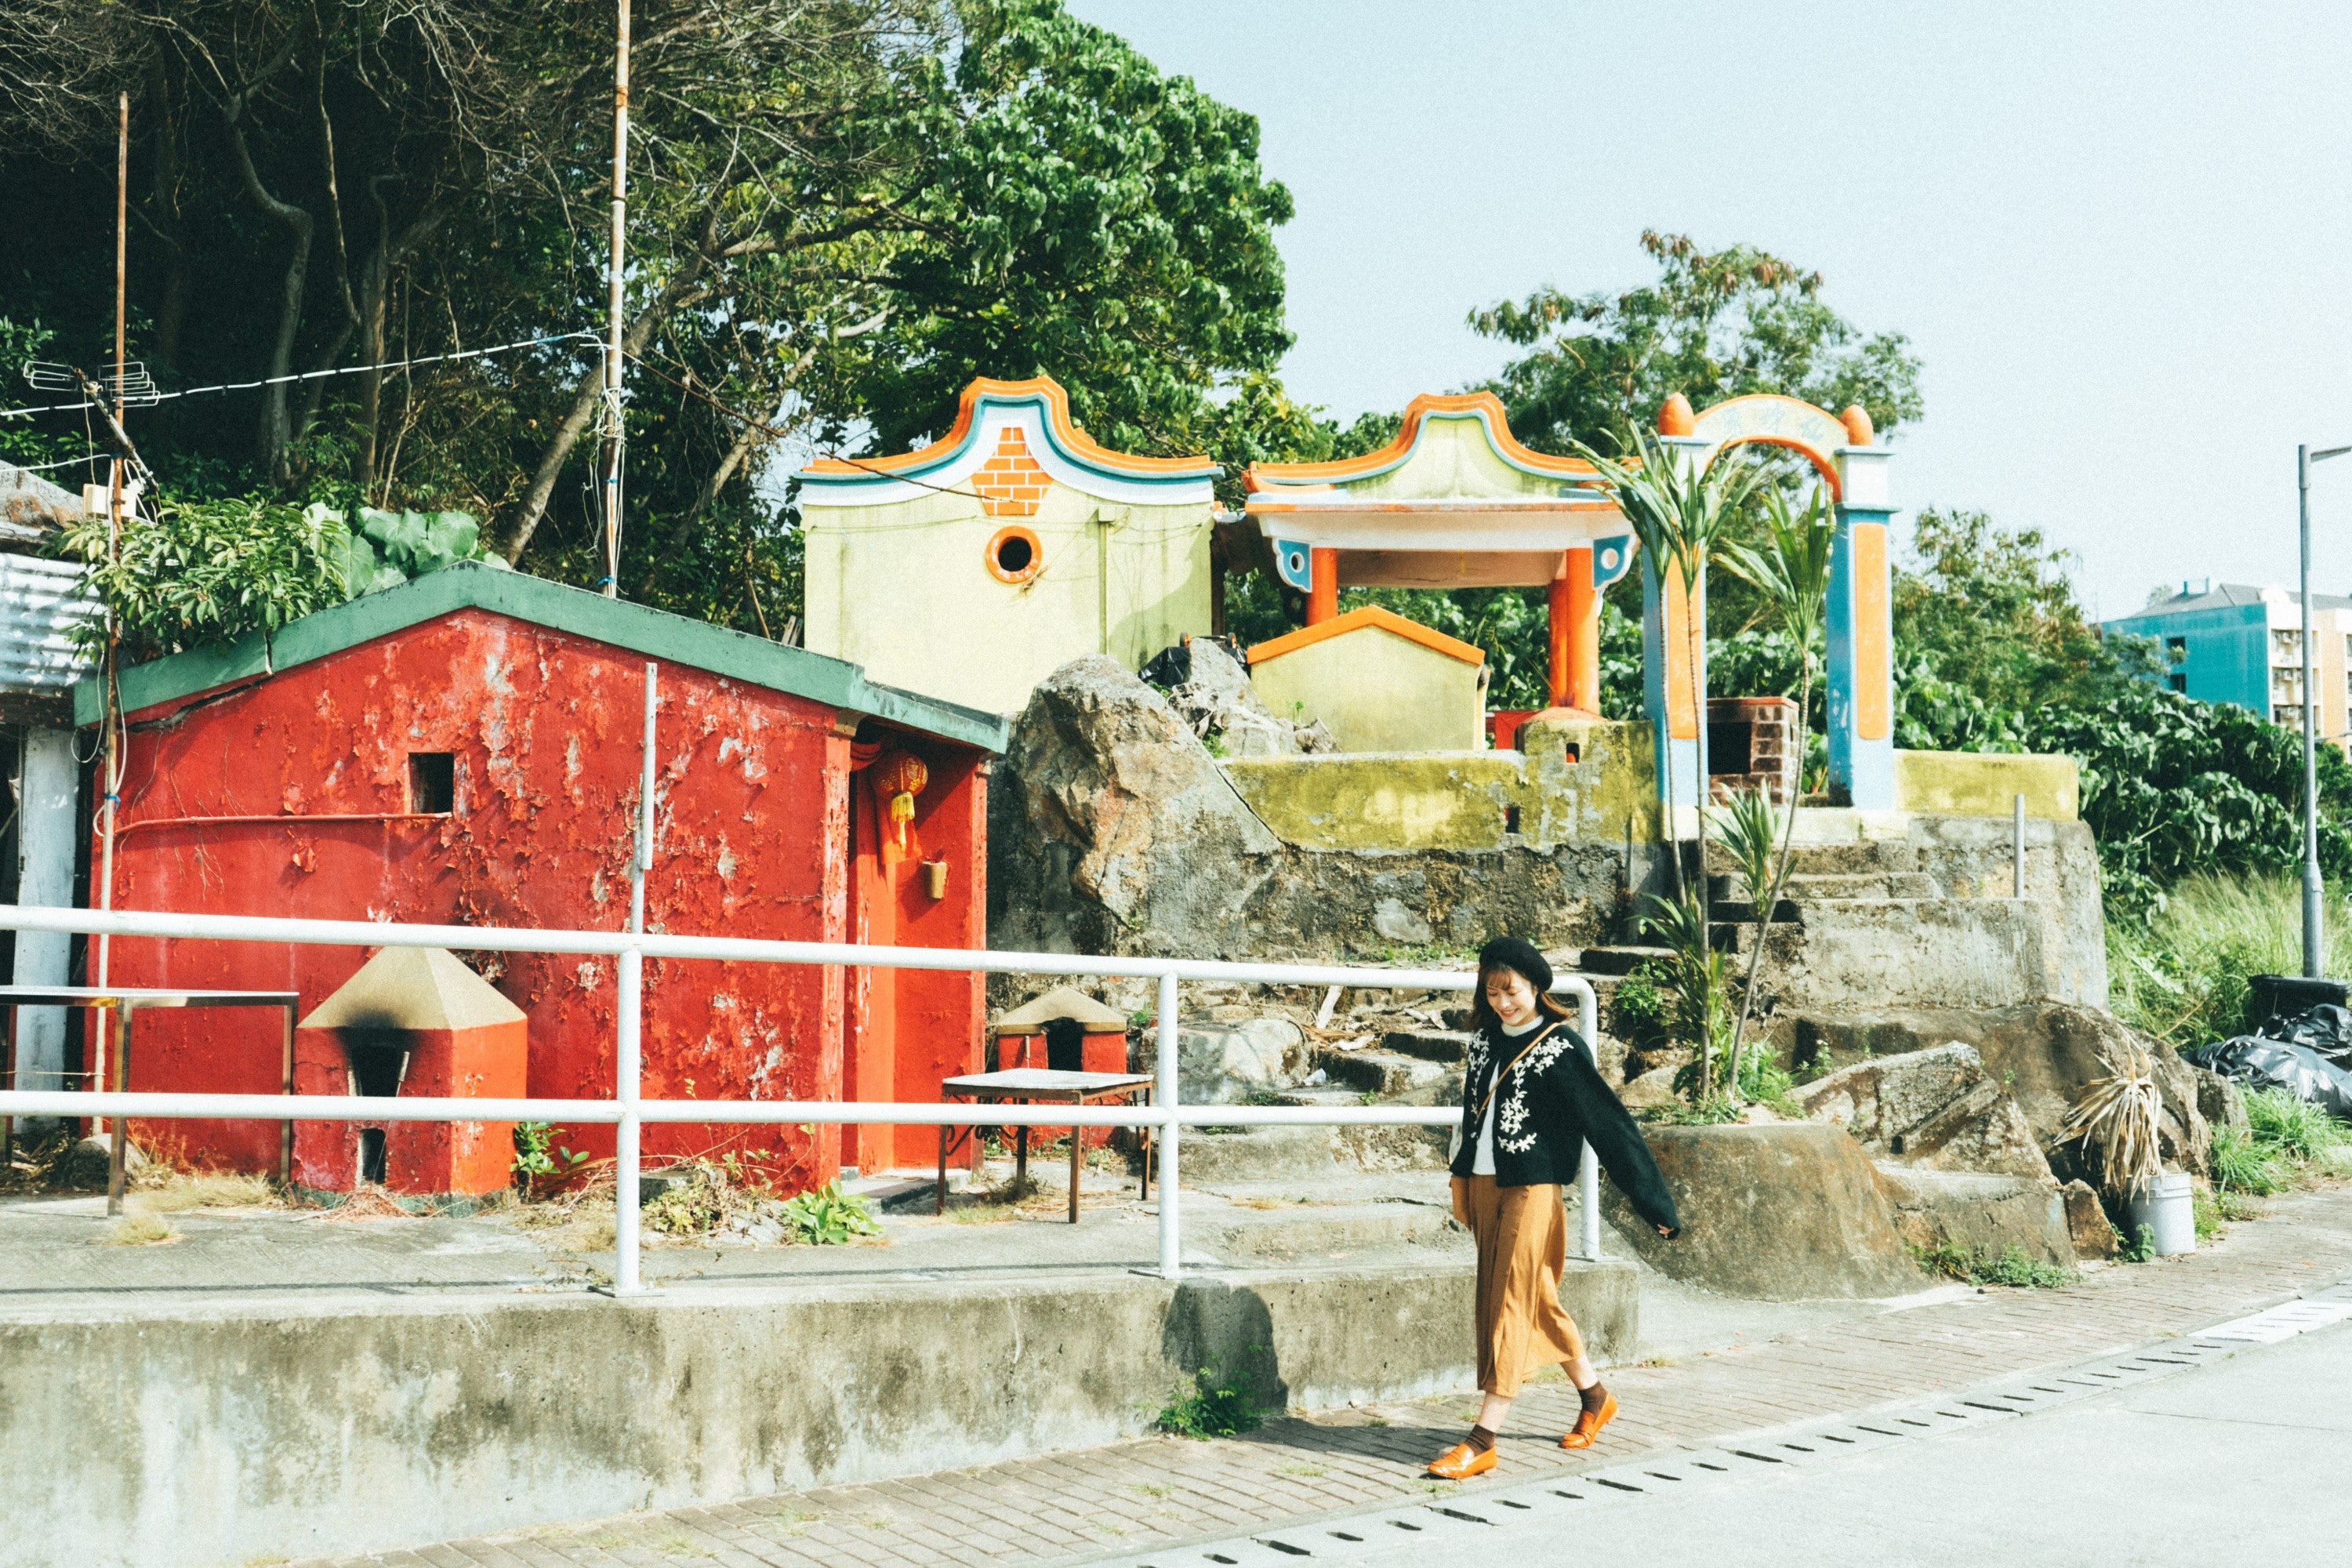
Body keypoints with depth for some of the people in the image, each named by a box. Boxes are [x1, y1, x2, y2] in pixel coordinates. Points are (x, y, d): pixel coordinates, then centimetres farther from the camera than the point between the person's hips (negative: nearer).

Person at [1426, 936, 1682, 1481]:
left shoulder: (1560, 1047, -9)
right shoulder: (1485, 1040, 9)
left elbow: (1607, 1121, -10)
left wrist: (1654, 1201, -10)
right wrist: (1463, 1181, 22)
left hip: (1530, 1188, -7)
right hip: (1483, 1185, 7)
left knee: (1511, 1303, -7)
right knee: (1537, 1301, 15)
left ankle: (1482, 1441, -8)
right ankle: (1594, 1398, 33)